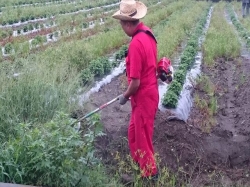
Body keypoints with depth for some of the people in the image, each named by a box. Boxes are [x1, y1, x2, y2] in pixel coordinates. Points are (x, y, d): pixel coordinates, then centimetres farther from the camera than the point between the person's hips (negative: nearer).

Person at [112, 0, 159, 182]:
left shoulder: (136, 44, -29)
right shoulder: (147, 32, 0)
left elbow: (135, 83, -26)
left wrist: (125, 96, -6)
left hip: (143, 98, -9)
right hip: (149, 92, 9)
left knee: (142, 136, 12)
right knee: (134, 132, 26)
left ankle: (150, 172, 31)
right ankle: (138, 161, 45)